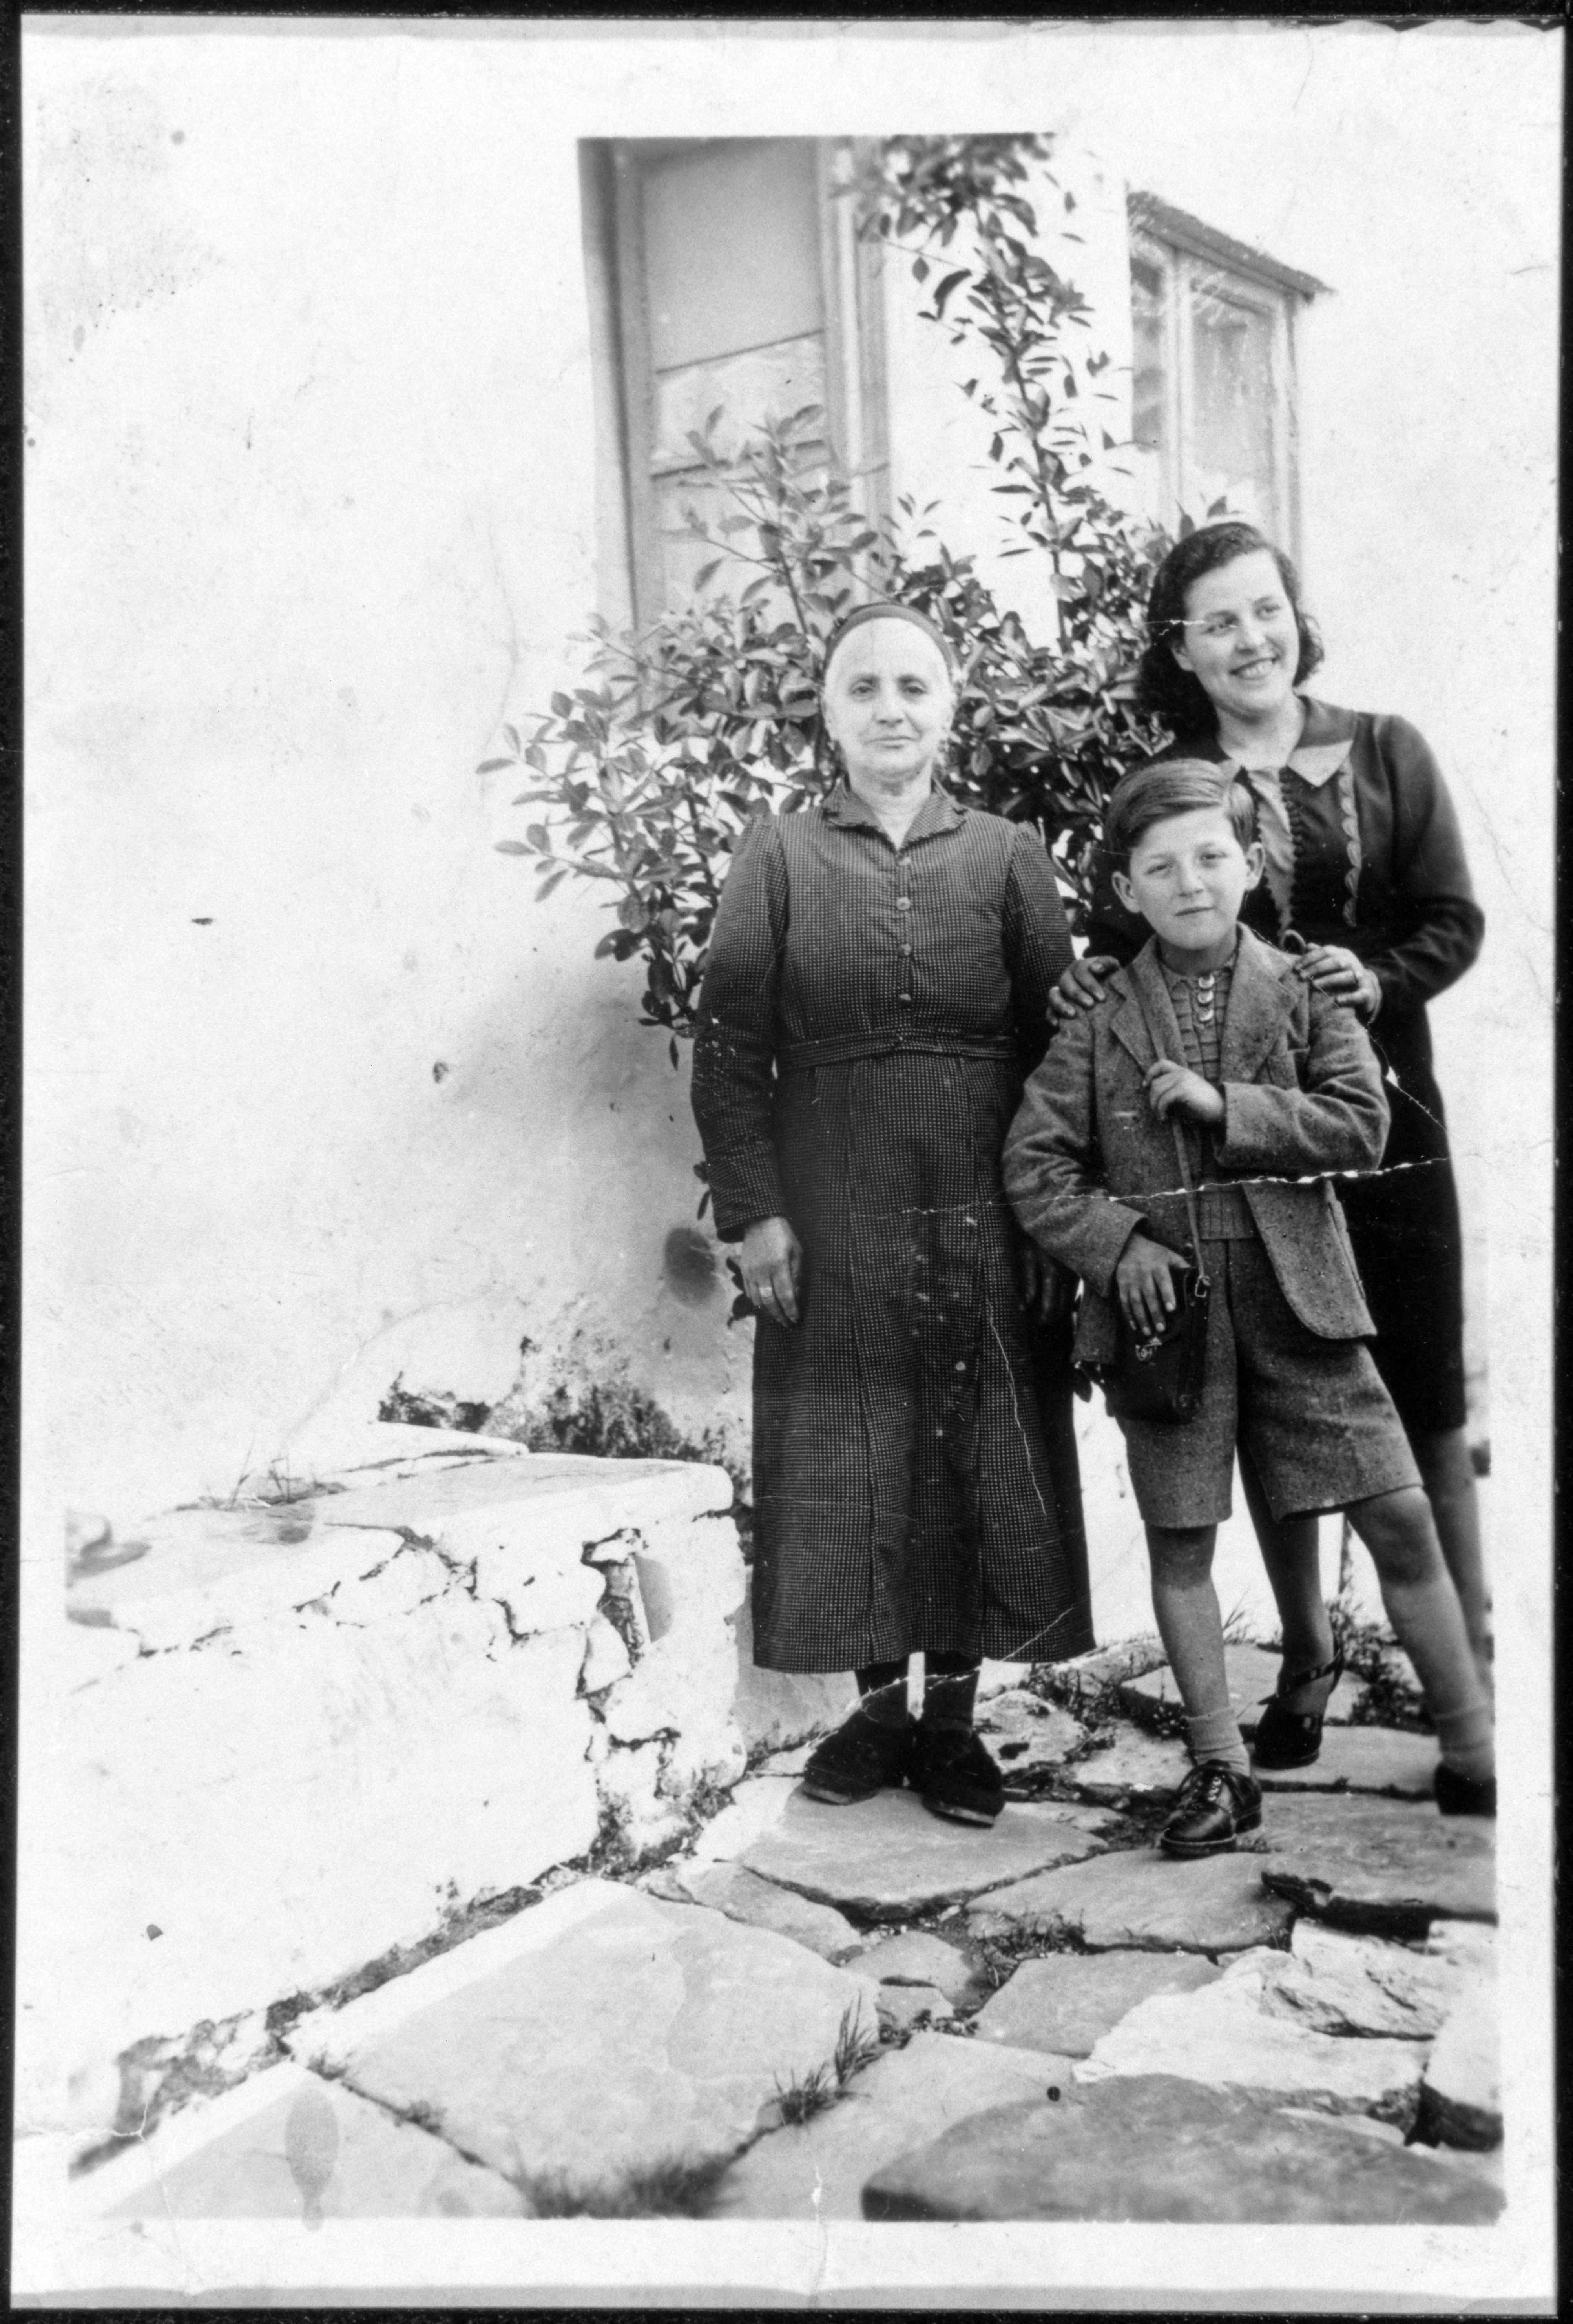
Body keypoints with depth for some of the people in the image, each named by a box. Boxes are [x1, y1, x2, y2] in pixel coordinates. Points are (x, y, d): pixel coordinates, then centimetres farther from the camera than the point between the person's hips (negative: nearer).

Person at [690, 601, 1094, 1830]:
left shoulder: (1009, 855, 7)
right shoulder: (778, 854, 4)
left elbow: (1059, 1041, 3)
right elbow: (729, 1047, -1)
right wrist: (752, 1209, -9)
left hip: (985, 1211, 1)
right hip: (831, 1215, -1)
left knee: (984, 1450, 5)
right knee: (848, 1454, 5)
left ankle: (955, 1712, 20)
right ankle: (879, 1703, 21)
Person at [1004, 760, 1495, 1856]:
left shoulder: (1303, 991, 4)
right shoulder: (1100, 1020, 2)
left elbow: (1362, 1124, -5)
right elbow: (1033, 1162, 1)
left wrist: (1222, 1105, -13)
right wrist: (1116, 1243, -13)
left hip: (1296, 1292, 0)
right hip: (1162, 1294, 0)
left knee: (1401, 1517, 2)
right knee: (1181, 1541, 6)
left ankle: (1472, 1752, 19)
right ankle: (1222, 1770, 22)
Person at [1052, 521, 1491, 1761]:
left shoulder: (1388, 754, 4)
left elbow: (1454, 919, 2)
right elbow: (1124, 944, 2)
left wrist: (1381, 981, -16)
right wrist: (1087, 980, -19)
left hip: (1385, 1114, 0)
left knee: (1427, 1400, 4)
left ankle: (1474, 1654, 20)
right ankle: (1308, 1654, 26)